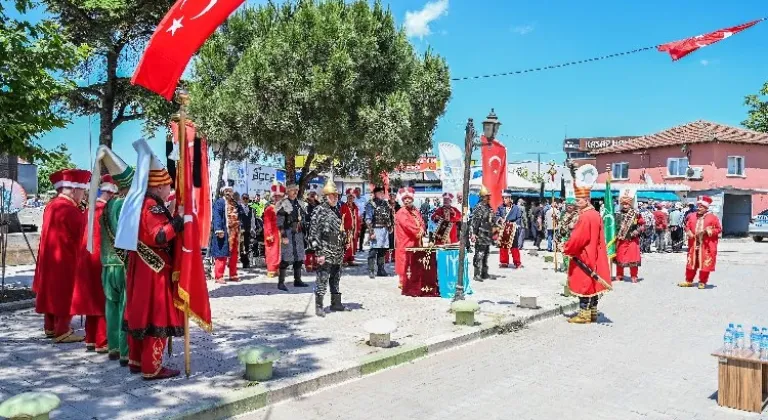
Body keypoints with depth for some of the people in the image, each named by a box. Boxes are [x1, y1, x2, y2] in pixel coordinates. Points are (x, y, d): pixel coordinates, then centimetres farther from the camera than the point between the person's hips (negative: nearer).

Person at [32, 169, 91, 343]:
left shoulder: (52, 205, 8)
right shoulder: (69, 210, -22)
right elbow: (84, 232, -16)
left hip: (51, 258, 10)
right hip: (65, 259, -10)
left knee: (52, 292, 17)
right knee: (65, 295, -1)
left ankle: (50, 327, 28)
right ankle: (62, 331, 4)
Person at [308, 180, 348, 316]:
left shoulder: (337, 210, 13)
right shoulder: (320, 210, -10)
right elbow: (314, 233, -15)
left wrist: (345, 240, 14)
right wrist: (319, 253, -18)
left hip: (338, 253, 8)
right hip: (326, 253, -8)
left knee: (336, 279, 16)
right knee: (322, 280, -4)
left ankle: (336, 303, 27)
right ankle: (319, 306, 4)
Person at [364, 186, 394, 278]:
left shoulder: (386, 204, 14)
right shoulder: (371, 204, -6)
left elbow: (391, 216, 23)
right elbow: (368, 219, -12)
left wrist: (391, 226, 12)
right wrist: (371, 232, -18)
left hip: (385, 230, 6)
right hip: (376, 230, -6)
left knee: (383, 250, 11)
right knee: (373, 251, -7)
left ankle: (380, 270, 21)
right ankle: (371, 271, -2)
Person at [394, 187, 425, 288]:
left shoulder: (416, 211, 16)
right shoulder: (401, 212, -9)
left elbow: (422, 223, 14)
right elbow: (407, 225, -19)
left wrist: (421, 230, -7)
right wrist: (419, 231, -11)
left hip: (416, 243, 7)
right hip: (406, 243, -7)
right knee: (405, 265, -5)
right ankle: (404, 285, 2)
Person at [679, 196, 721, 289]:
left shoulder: (713, 218, -4)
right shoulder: (692, 217, 8)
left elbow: (718, 229, -3)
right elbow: (687, 226, 15)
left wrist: (708, 231, -18)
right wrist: (688, 232, -6)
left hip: (706, 246, -4)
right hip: (693, 245, 4)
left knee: (705, 264, 0)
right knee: (691, 263, 10)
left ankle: (702, 282, 13)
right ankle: (689, 281, 20)